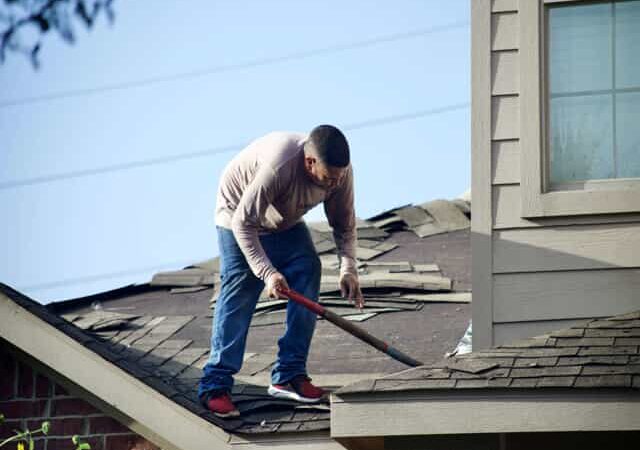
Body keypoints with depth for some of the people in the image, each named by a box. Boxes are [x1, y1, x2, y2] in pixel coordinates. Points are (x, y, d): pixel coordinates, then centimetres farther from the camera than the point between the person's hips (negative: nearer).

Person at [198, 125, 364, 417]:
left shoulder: (340, 171, -22)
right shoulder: (278, 166, -42)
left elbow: (344, 225, -7)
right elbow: (243, 224, -34)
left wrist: (348, 268, -21)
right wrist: (268, 272, -40)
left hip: (286, 223, 6)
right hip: (238, 217, -6)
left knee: (308, 273, -10)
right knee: (239, 293, -16)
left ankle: (289, 376, -4)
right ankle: (215, 385, -15)